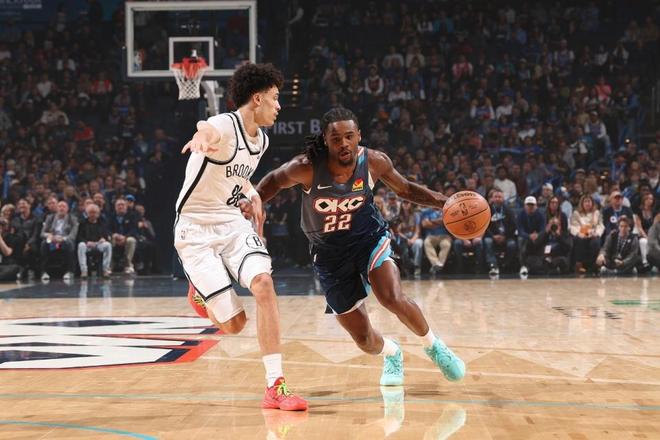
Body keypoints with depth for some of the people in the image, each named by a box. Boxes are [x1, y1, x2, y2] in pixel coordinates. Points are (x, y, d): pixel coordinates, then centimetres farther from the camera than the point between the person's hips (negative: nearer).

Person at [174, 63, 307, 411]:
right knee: (234, 323, -10)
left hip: (232, 223, 6)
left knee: (263, 282, -22)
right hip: (196, 229, -6)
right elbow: (209, 131, -47)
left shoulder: (261, 140, 8)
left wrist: (252, 194, 10)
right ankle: (200, 293, 28)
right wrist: (203, 138, -71)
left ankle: (275, 386, -18)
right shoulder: (224, 126, -19)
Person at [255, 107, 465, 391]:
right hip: (329, 254, 0)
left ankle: (433, 346, 2)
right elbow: (274, 181, -1)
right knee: (364, 340, 2)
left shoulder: (375, 162, -14)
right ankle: (391, 354, 41)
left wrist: (444, 203, -8)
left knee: (393, 298, -29)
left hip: (369, 238, 0)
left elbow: (404, 189, 4)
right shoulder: (307, 167, -21)